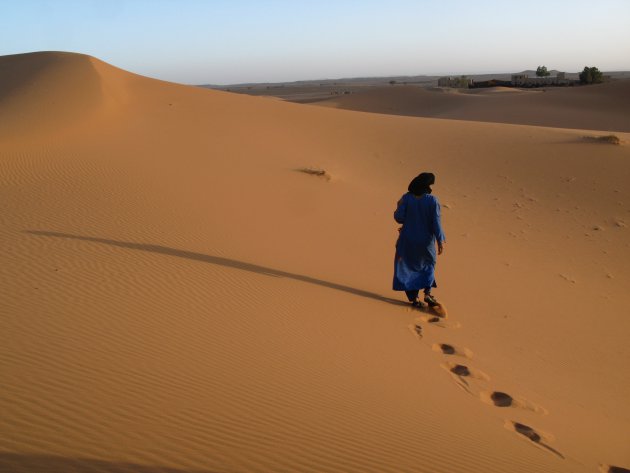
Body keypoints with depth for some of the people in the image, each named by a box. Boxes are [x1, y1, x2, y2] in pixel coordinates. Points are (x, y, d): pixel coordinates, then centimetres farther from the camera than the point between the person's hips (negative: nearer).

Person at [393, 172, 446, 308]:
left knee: (408, 266, 14)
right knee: (428, 264, 23)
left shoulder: (407, 198, -12)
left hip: (408, 240, 0)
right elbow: (436, 222, -14)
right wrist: (440, 241, -7)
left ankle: (414, 297, 11)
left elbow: (399, 217, -10)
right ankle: (427, 293, 11)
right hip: (426, 240, 0)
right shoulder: (433, 200, -15)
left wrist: (399, 206, 10)